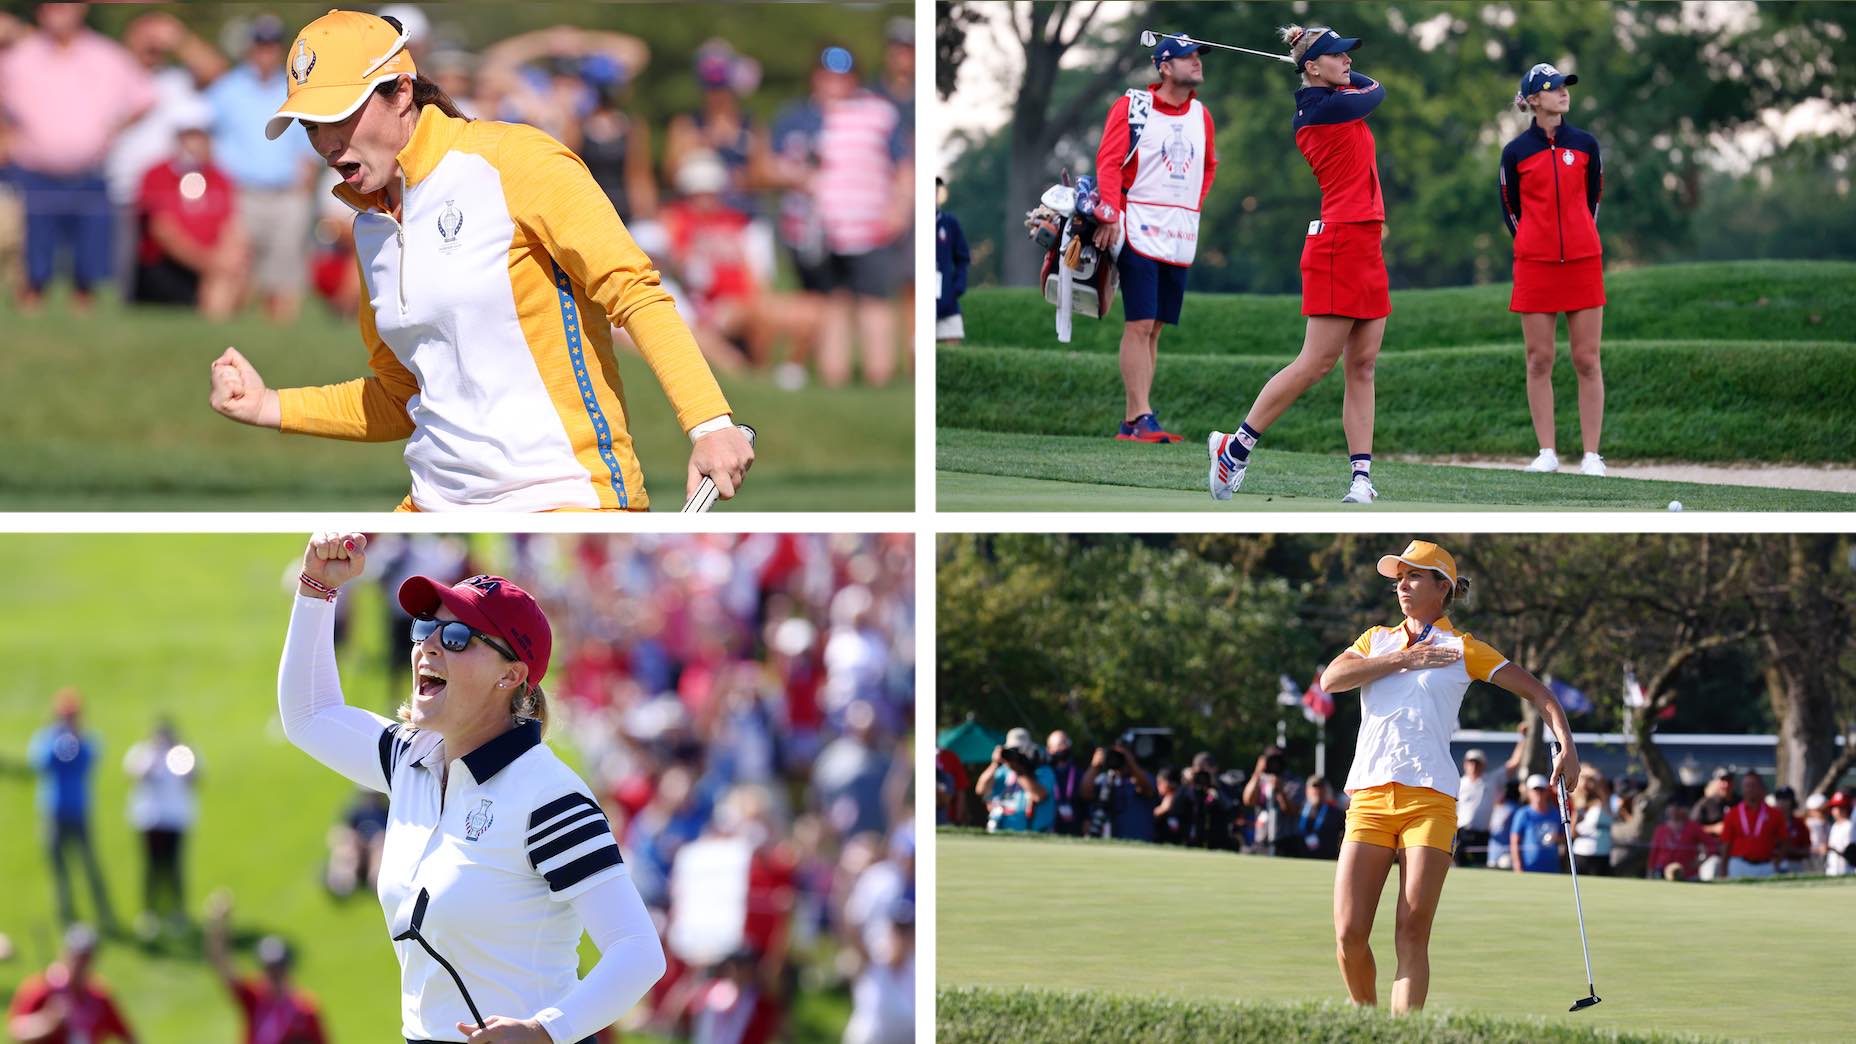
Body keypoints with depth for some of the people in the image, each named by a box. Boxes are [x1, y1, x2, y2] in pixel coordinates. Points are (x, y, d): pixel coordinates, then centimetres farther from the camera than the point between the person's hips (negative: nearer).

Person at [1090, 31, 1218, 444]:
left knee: (1154, 328, 6)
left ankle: (1132, 421, 7)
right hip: (1139, 229, -6)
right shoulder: (1132, 106, -4)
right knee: (1140, 325, -12)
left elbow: (1208, 166, 28)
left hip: (1181, 235, 6)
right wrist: (1110, 213, -18)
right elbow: (1109, 162, -8)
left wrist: (1194, 205, 15)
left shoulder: (1201, 115, 14)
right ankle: (1141, 417, -16)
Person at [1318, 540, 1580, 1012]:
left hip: (1429, 796, -2)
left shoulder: (1462, 648, 11)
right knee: (1349, 936, -8)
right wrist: (1401, 660, -3)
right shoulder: (1376, 640, 20)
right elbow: (1331, 679, 2)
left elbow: (1535, 691, 11)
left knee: (1413, 935, -10)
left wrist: (1566, 744, -3)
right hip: (1368, 794, 2)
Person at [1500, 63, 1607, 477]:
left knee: (1587, 361, -2)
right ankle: (1547, 453, 6)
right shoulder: (1516, 152, 2)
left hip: (1583, 263, 1)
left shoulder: (1585, 144, 6)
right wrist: (1532, 244, 5)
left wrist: (1581, 240, 10)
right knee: (1539, 360, 0)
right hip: (1534, 267, -1)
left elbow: (1592, 201, 15)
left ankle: (1591, 455, 1)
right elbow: (1510, 210, 10)